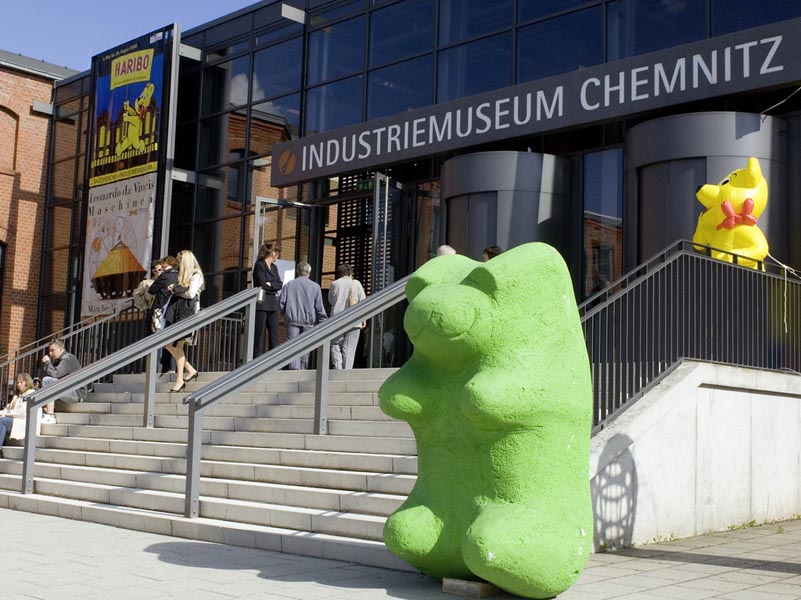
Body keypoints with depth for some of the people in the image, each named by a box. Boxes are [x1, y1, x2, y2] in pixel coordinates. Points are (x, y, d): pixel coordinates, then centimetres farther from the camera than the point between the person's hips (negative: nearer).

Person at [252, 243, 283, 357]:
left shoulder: (274, 267, 17)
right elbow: (262, 285, -14)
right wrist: (275, 286, -1)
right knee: (259, 334, -4)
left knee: (274, 333, 6)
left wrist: (270, 284, -9)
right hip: (261, 304, -7)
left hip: (273, 304, 7)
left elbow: (280, 284, 8)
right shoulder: (259, 265, -6)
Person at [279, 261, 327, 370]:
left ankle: (294, 368, -21)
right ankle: (302, 369, 15)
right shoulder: (315, 286, 2)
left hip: (292, 320, 0)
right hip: (308, 321, 0)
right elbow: (319, 308, 0)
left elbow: (281, 303, 4)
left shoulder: (288, 285, 5)